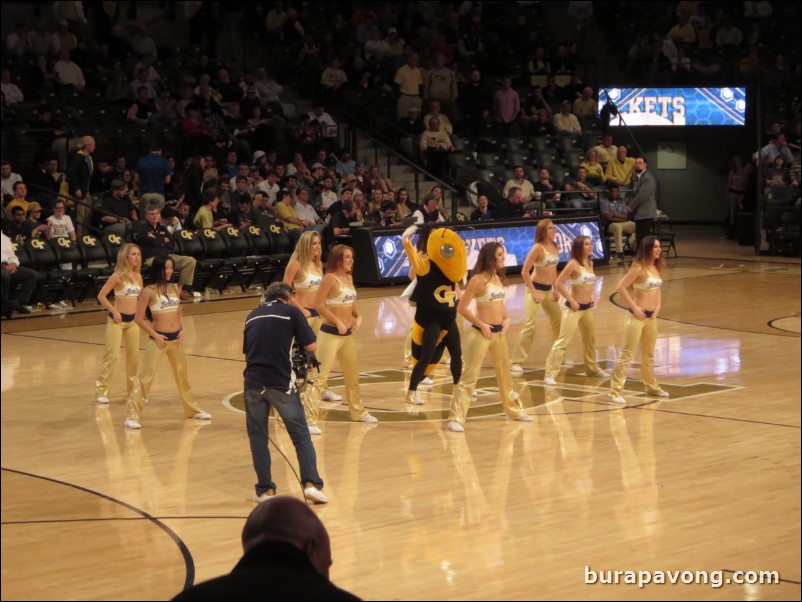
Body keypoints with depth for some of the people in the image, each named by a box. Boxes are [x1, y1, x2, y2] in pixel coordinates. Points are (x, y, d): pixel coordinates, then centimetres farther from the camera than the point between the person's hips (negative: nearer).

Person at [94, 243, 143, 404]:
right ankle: (101, 390, -2)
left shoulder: (138, 276, 6)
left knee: (134, 355, 12)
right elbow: (101, 296, -15)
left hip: (133, 320, 7)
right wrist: (114, 311, -17)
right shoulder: (118, 276, -13)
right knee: (112, 355, -8)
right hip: (117, 320, -7)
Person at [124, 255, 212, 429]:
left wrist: (182, 331, 1)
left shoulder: (175, 289, 9)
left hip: (176, 338, 6)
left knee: (182, 374, 19)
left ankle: (192, 409, 34)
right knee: (145, 376, -8)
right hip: (158, 339, -6)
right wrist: (154, 335, -15)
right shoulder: (149, 291, -9)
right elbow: (139, 318, -10)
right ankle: (132, 415, -8)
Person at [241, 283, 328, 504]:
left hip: (253, 382, 3)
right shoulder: (291, 312, 3)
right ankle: (311, 484, -6)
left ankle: (265, 490, 12)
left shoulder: (252, 316, 15)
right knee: (301, 435, 5)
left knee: (258, 437, 12)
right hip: (282, 383, -3)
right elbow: (311, 346, 1)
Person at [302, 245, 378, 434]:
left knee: (353, 375, 22)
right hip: (330, 334, -9)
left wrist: (358, 317, 2)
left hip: (348, 334, 9)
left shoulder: (349, 278, 10)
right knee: (320, 376, -12)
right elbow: (319, 304, -19)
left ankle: (357, 412, 40)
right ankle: (309, 418, -13)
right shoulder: (330, 278, -13)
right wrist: (338, 322, -20)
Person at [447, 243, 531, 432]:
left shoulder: (499, 278, 8)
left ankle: (514, 409, 38)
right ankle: (456, 418, -8)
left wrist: (507, 319, 4)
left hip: (499, 332, 8)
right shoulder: (478, 280, -14)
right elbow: (461, 308, -16)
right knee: (470, 375, -9)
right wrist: (481, 325, -16)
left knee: (505, 372, 21)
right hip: (481, 333, -8)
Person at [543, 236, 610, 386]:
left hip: (587, 308, 8)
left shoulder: (590, 263, 6)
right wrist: (571, 301, -18)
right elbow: (558, 284, -20)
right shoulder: (574, 264, -17)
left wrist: (592, 297, 8)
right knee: (563, 341, -10)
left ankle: (592, 368, 39)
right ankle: (550, 374, -10)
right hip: (574, 308, -8)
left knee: (590, 338, 21)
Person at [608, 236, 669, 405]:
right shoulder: (639, 268, -15)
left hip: (651, 317, 8)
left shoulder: (656, 268, 8)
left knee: (649, 354, 22)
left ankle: (651, 386, 37)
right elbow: (621, 287, -19)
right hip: (637, 316, -8)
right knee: (627, 354, -7)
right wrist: (634, 307, -18)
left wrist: (658, 307, 7)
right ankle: (616, 391, -6)